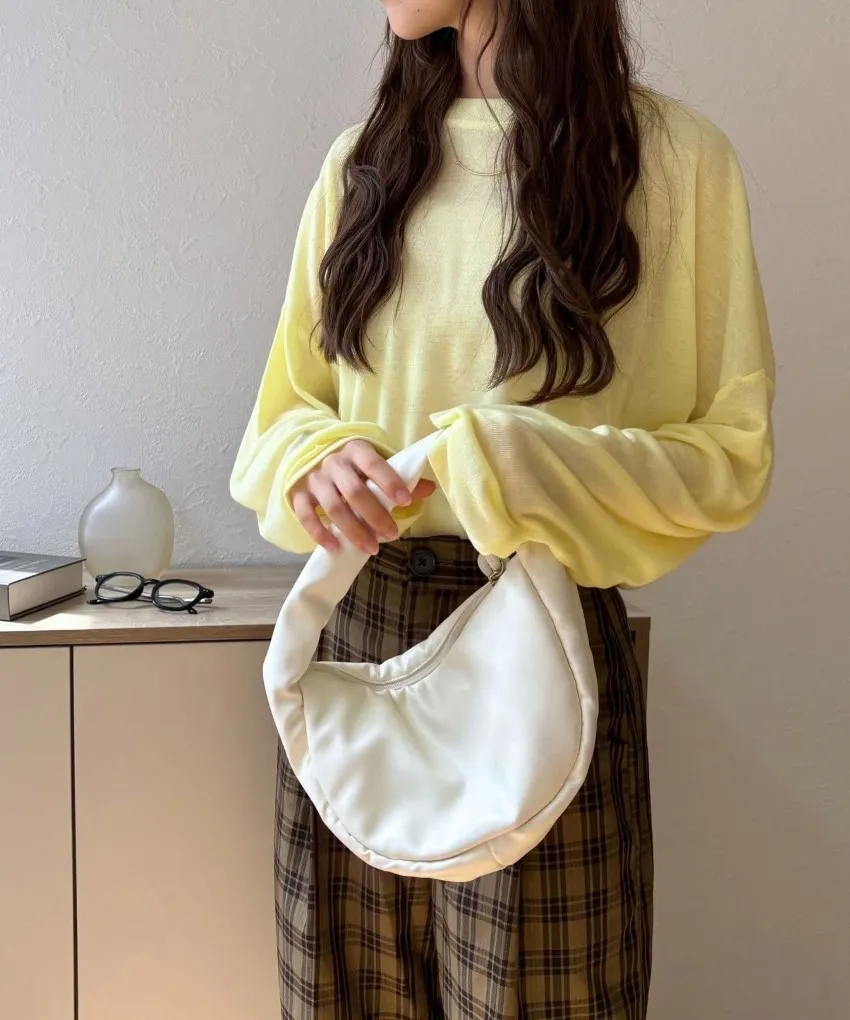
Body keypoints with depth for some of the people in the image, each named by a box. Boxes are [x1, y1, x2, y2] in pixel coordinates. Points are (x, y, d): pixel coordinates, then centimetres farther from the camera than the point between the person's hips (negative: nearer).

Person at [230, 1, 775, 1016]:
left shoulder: (674, 158, -4)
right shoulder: (365, 159, 10)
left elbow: (731, 454, -3)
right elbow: (286, 408, 13)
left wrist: (508, 467, -18)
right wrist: (313, 458, -11)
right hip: (353, 630, 4)